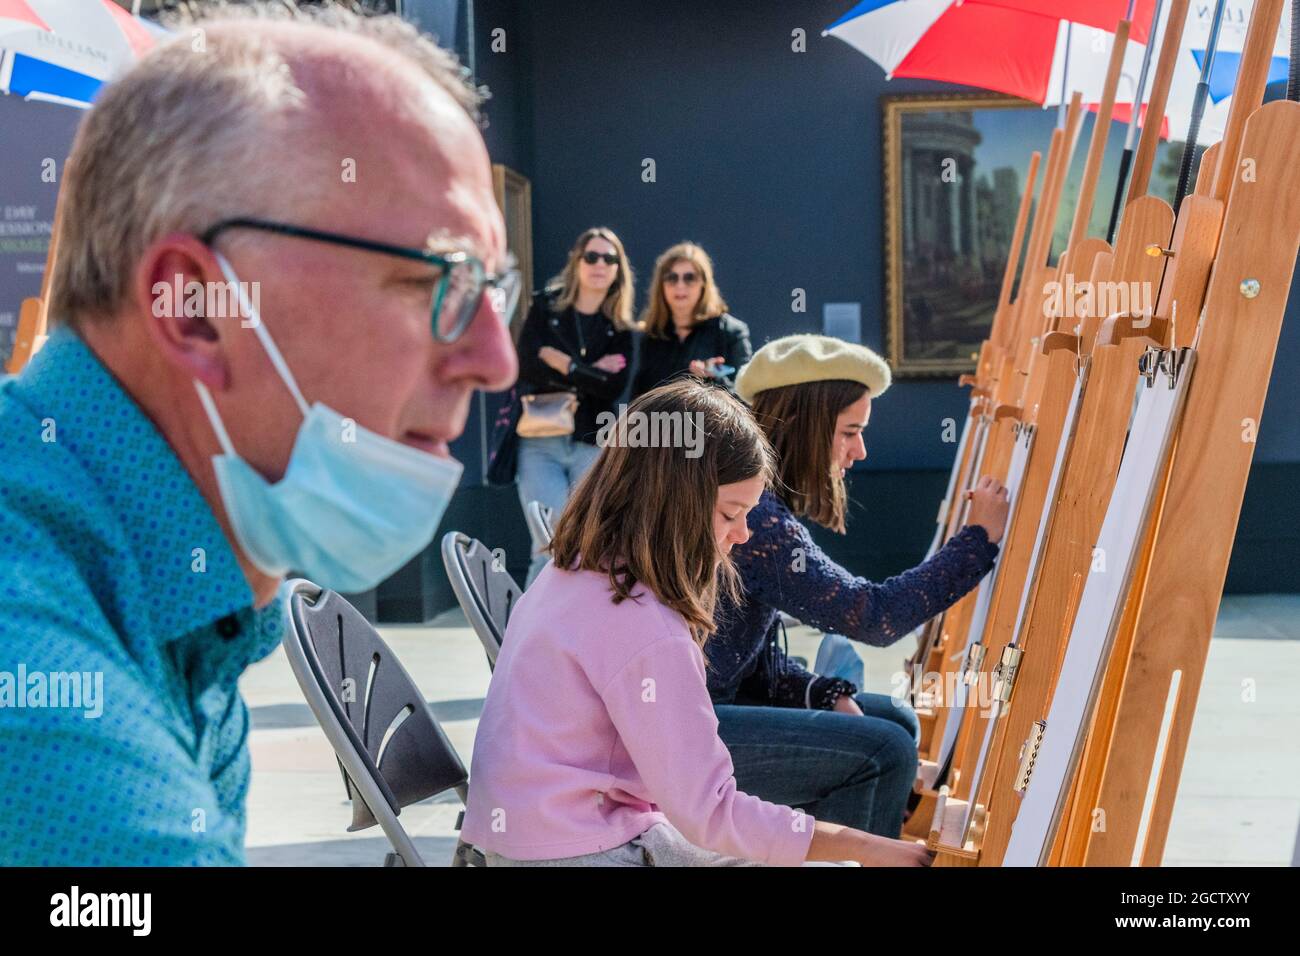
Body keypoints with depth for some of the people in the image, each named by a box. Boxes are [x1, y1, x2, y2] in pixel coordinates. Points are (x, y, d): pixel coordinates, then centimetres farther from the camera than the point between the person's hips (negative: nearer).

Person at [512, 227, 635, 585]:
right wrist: (590, 373, -7)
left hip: (593, 445, 2)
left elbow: (615, 387, -6)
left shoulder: (620, 328, 8)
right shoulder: (546, 307, 5)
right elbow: (526, 367, -9)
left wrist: (564, 365, -8)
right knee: (551, 544, -13)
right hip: (541, 443, -2)